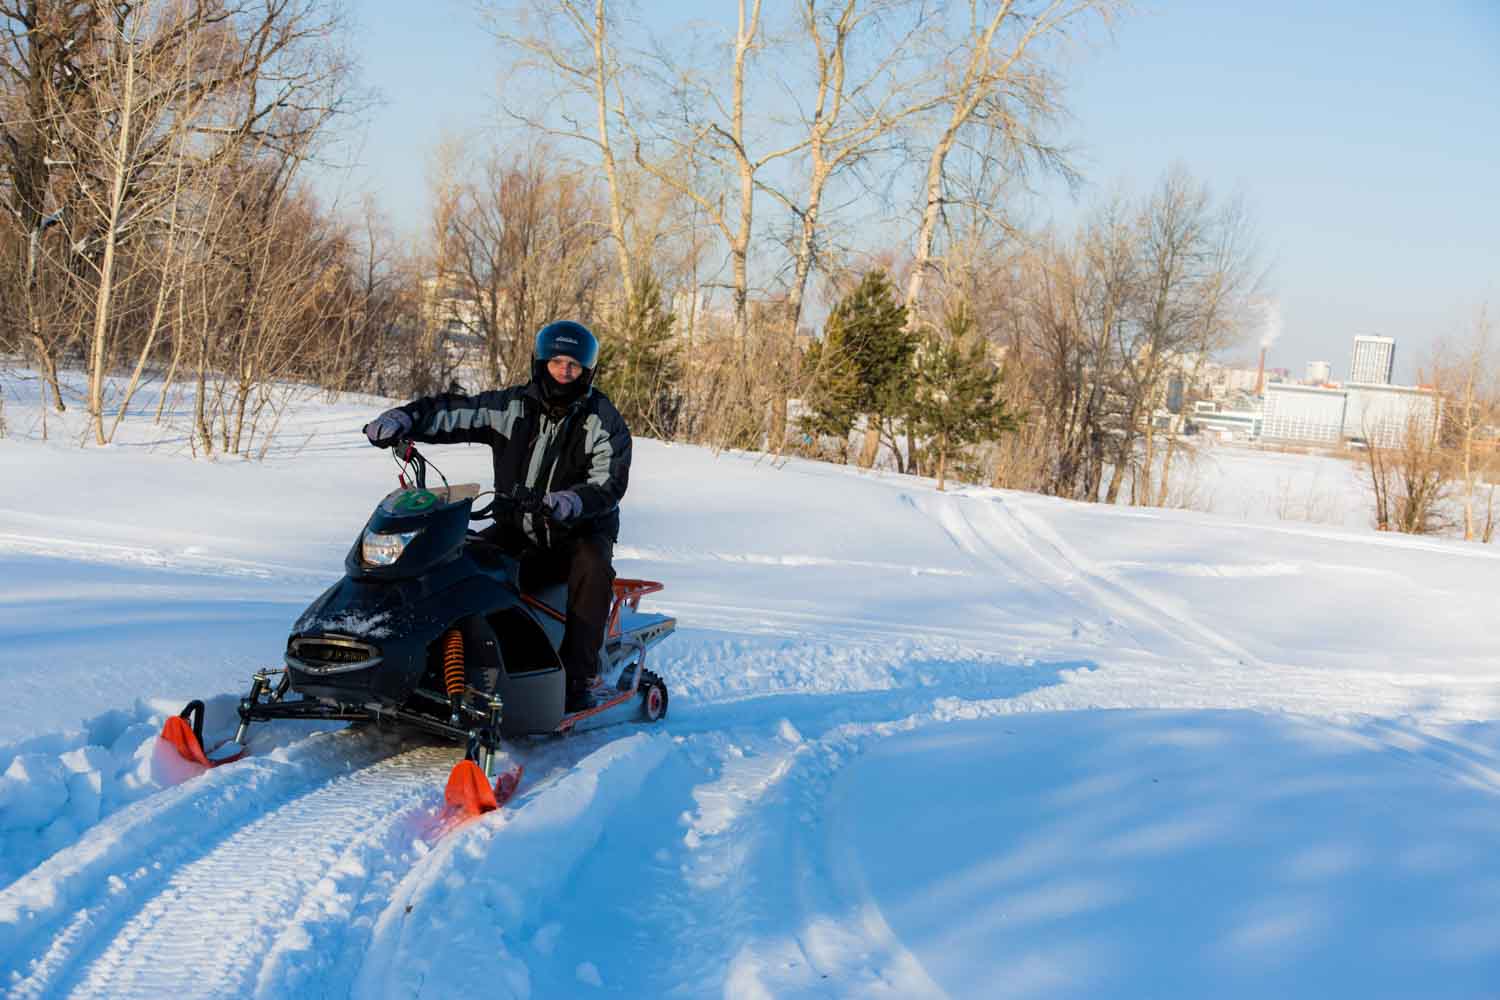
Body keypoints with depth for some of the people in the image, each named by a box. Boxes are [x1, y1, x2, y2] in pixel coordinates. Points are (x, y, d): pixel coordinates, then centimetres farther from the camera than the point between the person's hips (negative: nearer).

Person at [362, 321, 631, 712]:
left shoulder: (604, 422, -6)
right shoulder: (513, 406, 3)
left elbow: (609, 484, -16)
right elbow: (451, 412, 2)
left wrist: (571, 502, -37)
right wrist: (403, 419, -17)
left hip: (581, 532, -3)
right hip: (516, 529, 4)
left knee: (592, 570, -36)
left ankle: (578, 677, -32)